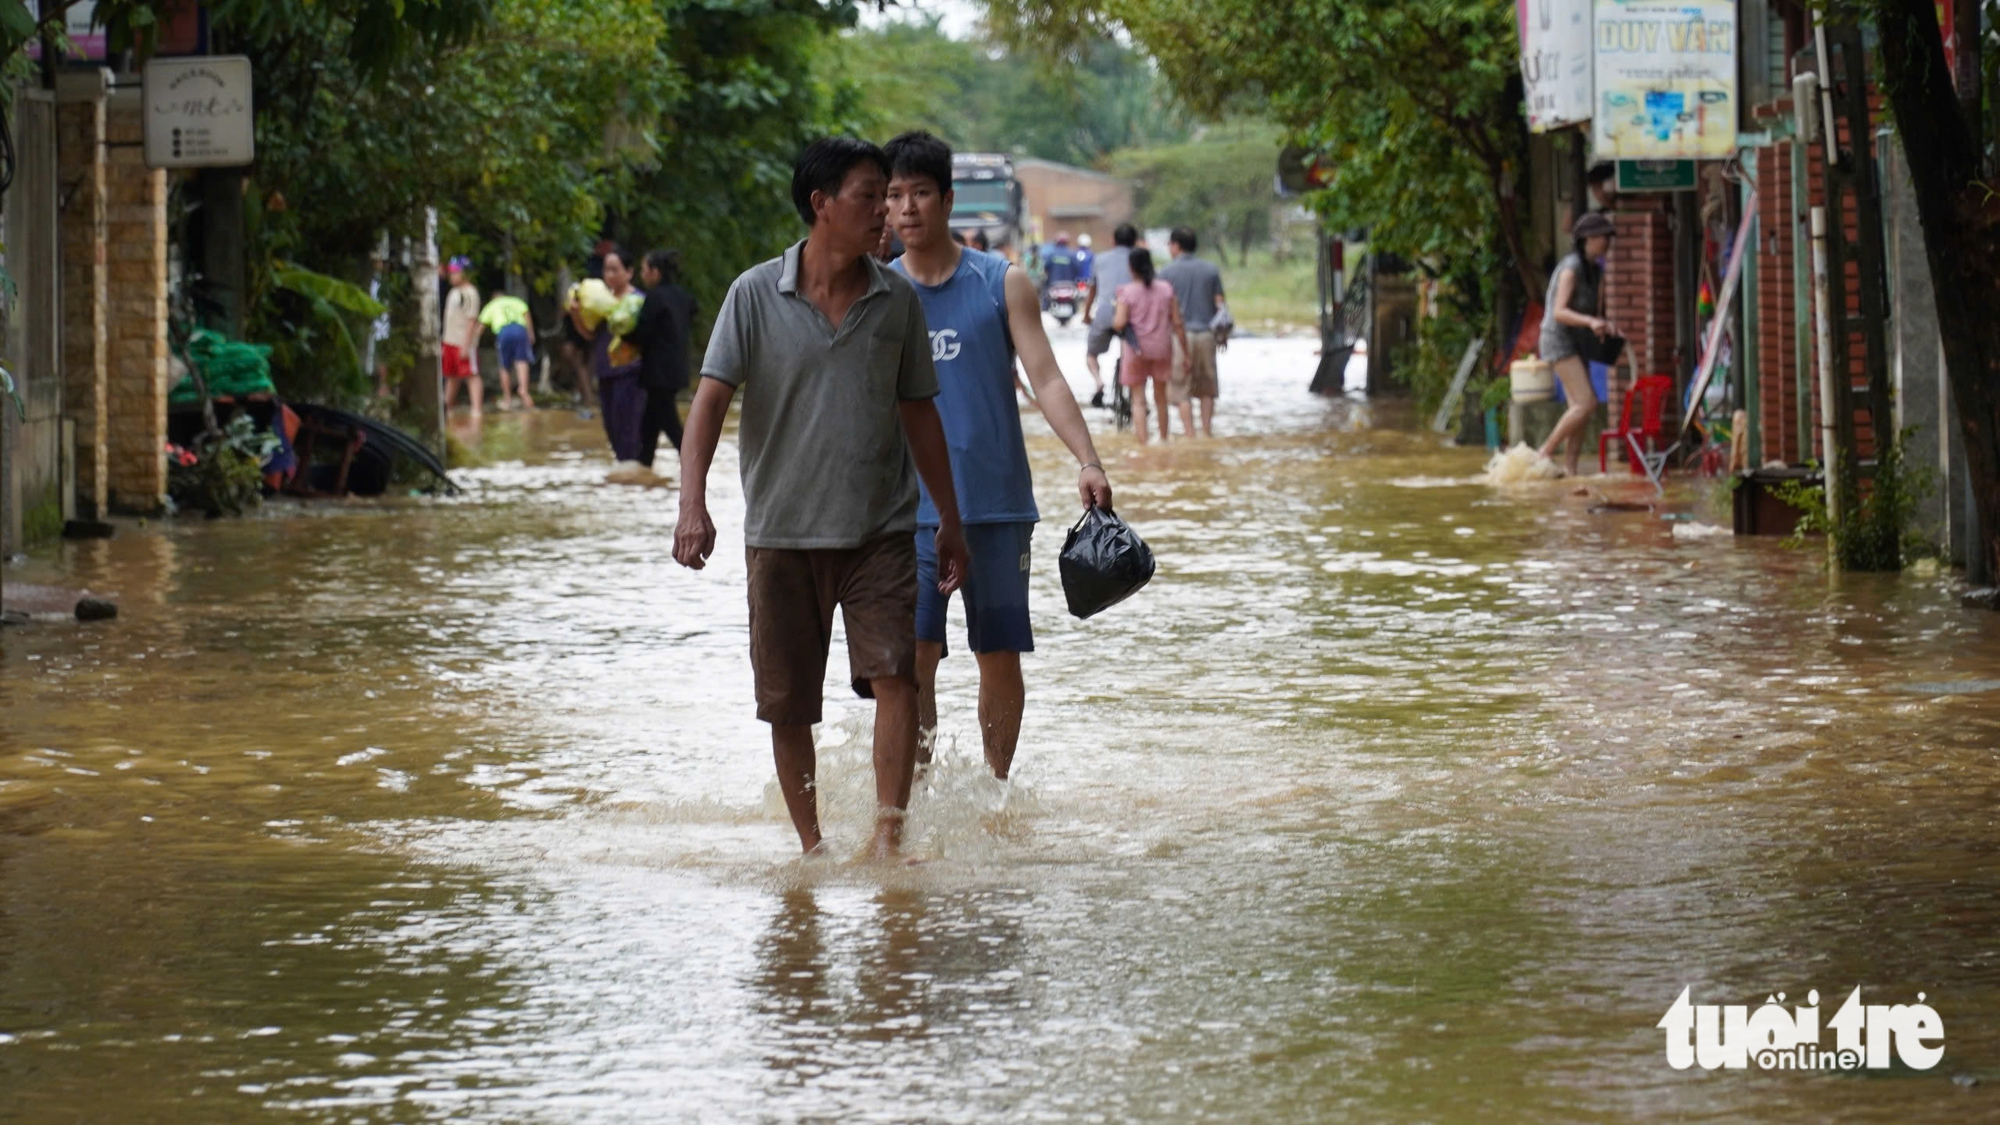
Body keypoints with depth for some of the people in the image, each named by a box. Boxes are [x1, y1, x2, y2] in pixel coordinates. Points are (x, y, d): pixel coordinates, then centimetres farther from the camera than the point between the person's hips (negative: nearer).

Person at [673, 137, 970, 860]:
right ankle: (811, 845, 20)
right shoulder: (757, 295, -4)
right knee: (787, 703, 5)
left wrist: (951, 522, 15)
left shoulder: (897, 300, 4)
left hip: (880, 529, 1)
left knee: (894, 672, -16)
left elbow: (918, 412, 14)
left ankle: (888, 837, -14)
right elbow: (711, 399, -9)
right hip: (780, 529, -1)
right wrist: (692, 504, -23)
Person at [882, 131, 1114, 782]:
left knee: (1001, 654, 4)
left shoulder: (1002, 284, 4)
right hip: (911, 508, 0)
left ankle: (996, 789, 15)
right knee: (913, 655, -10)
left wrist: (1088, 461, -15)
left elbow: (1045, 379, -2)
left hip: (997, 502, 0)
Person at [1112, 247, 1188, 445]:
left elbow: (1119, 324, -18)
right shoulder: (1166, 289, -2)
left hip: (1136, 350, -3)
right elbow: (1177, 323, -2)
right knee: (1160, 397, 19)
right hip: (1161, 348, 3)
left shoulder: (1127, 292, -10)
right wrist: (1185, 352, 4)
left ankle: (1142, 442, -9)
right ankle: (1163, 438, 32)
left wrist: (1114, 313, 4)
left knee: (1138, 400, 1)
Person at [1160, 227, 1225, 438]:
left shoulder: (1167, 273, -4)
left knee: (1182, 390, 1)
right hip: (1206, 333, 3)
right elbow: (1219, 303, 6)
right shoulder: (1210, 269, 5)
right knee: (1206, 388, 12)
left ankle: (1190, 434, -4)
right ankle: (1207, 432, 12)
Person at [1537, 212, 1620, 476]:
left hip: (1577, 344, 9)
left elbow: (1596, 312, 15)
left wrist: (1607, 326, -7)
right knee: (1587, 403, -17)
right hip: (1559, 338, -9)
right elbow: (1559, 312, -23)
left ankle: (1570, 468, 3)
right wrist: (1590, 322, -36)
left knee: (1581, 406, 2)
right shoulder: (1571, 268, -15)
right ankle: (1545, 452, -11)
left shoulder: (1597, 271, 12)